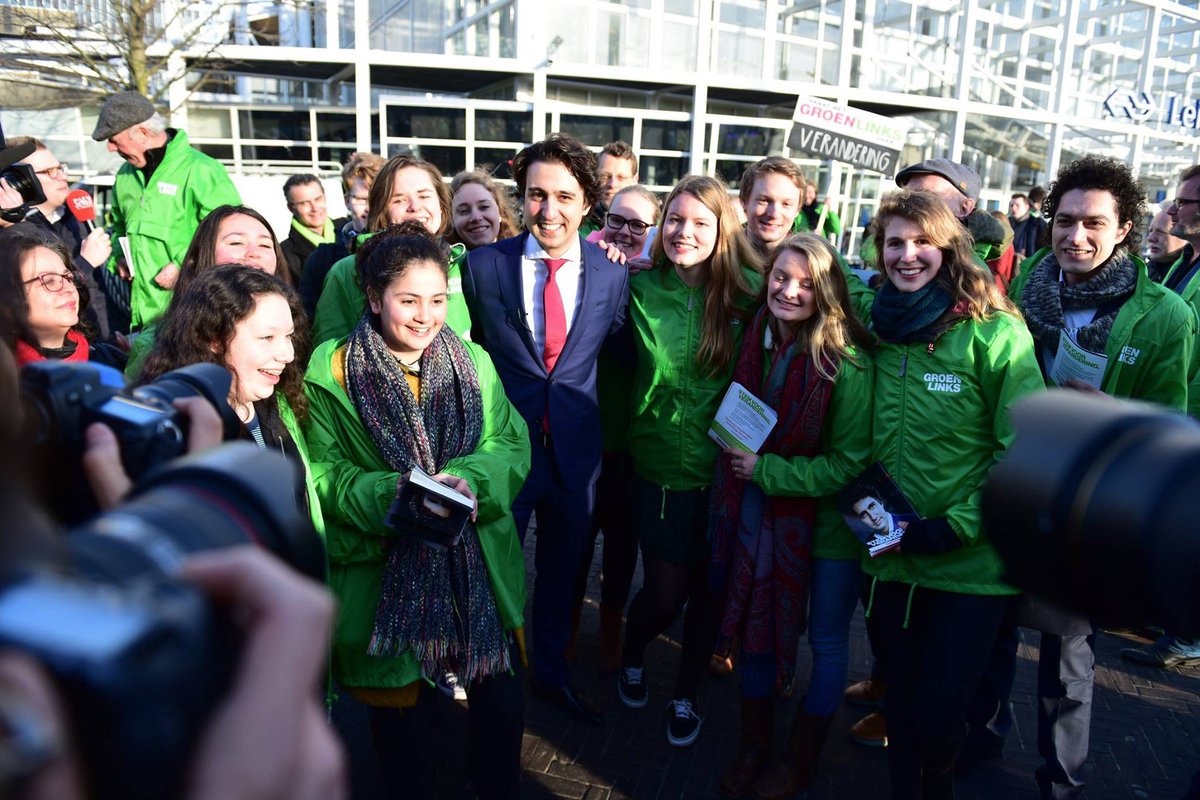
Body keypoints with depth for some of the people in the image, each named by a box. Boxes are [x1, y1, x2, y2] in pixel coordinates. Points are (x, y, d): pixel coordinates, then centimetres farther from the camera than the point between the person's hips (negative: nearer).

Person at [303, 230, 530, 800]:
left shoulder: (474, 362, 5)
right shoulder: (331, 372, -6)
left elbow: (511, 443, 0)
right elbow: (324, 472, -9)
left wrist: (471, 479, -20)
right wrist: (391, 495, -25)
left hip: (480, 570, 3)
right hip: (384, 577, -2)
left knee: (501, 705, 10)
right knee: (398, 711, 14)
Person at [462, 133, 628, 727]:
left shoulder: (612, 273, -3)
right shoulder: (483, 265, -6)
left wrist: (596, 424, -3)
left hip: (575, 449, 2)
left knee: (561, 569, 19)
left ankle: (551, 673, 43)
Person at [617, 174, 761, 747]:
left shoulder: (748, 295, -6)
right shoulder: (642, 288, -5)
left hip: (725, 469, 1)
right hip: (662, 468, -1)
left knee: (708, 591, 13)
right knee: (664, 593, 6)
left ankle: (686, 696, 37)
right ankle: (631, 658, 40)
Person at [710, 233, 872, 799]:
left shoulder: (847, 363, -21)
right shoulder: (756, 344, -4)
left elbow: (850, 462, -19)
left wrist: (765, 470, -19)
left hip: (828, 518, -4)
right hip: (761, 513, 5)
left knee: (827, 642, 12)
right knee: (755, 627, 15)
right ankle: (755, 745, 36)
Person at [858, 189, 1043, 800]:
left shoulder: (993, 331, -11)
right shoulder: (877, 328, 4)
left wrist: (954, 527, -18)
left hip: (971, 565, -4)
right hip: (890, 559, 4)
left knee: (936, 720, 2)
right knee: (901, 708, 17)